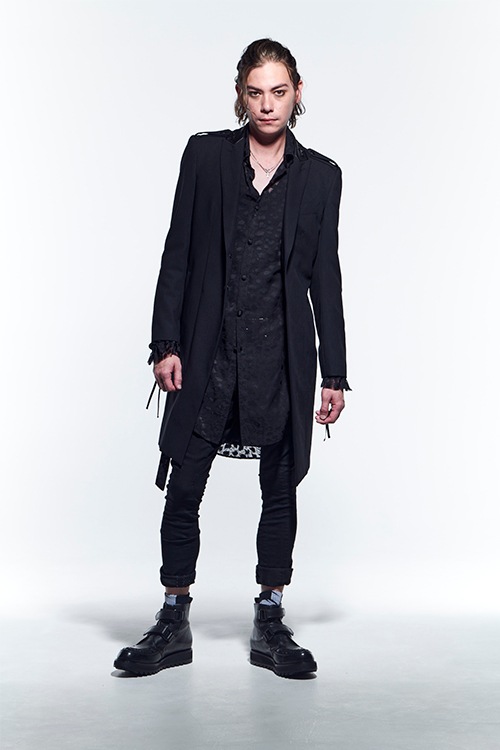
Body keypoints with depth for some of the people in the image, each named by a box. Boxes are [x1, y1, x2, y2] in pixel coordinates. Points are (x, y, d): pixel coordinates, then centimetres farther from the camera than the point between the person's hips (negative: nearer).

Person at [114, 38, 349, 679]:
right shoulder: (206, 154, 5)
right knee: (183, 490, 2)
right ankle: (173, 624, 17)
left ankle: (270, 624, 21)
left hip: (282, 357, 1)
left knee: (281, 490, 7)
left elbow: (325, 277, 6)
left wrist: (335, 373, 3)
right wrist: (166, 344, -4)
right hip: (208, 354, 0)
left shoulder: (319, 175, 6)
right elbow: (178, 254, 3)